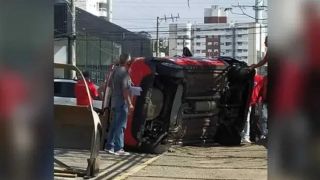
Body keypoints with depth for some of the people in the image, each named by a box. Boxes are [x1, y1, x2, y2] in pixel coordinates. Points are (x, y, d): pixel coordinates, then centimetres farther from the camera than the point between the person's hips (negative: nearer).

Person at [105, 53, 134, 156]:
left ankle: (109, 146, 19)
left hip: (114, 102, 9)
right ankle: (118, 148, -5)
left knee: (114, 125, 15)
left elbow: (110, 85, 19)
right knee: (121, 126, -6)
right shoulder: (124, 72, -16)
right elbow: (125, 89, -20)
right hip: (122, 102, -9)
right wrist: (129, 103, -18)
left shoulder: (115, 70, 10)